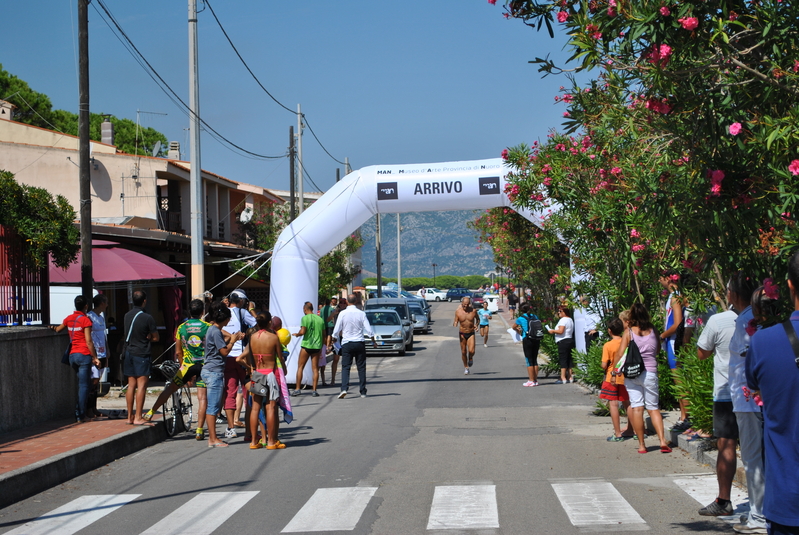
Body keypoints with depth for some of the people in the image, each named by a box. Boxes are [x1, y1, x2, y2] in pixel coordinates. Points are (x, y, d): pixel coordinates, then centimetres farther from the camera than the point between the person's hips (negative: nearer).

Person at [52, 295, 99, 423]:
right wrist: (95, 357, -9)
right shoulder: (85, 320, -9)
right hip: (84, 355, -6)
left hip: (72, 354, 6)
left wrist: (53, 328, 47)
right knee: (83, 386, -3)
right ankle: (80, 416, -4)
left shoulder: (69, 319, 9)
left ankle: (76, 414, 14)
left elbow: (57, 330, 26)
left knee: (77, 385, 14)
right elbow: (88, 342, -13)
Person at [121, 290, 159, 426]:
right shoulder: (147, 318, -14)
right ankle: (138, 417, -8)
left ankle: (130, 416, 15)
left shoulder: (127, 315, 7)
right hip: (141, 354, -7)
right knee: (141, 385, -5)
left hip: (129, 352, 7)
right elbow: (156, 337, -7)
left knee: (131, 385, 12)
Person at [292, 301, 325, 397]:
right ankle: (314, 390, 3)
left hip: (306, 345, -4)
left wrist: (297, 334, 5)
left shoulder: (305, 318, -7)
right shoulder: (320, 319, 8)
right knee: (315, 368, 6)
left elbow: (303, 331, -16)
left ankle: (297, 389, 4)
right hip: (317, 346, 4)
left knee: (300, 367, 6)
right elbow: (323, 334, 11)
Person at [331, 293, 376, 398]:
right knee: (361, 367, 8)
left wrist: (334, 340, 16)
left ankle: (344, 389, -21)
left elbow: (336, 330, -3)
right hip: (359, 343, 1)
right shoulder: (361, 313, -2)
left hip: (346, 343, -1)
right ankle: (363, 392, 10)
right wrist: (373, 341, 14)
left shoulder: (342, 313, -6)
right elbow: (369, 330, -2)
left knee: (345, 367, -1)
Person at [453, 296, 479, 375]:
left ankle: (470, 358, 20)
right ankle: (466, 367, 23)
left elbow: (478, 319, 13)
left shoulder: (473, 311, -6)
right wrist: (455, 324, -24)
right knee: (463, 352, 5)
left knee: (471, 351, -16)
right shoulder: (458, 311, -7)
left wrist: (476, 325, -6)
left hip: (471, 334, -1)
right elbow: (455, 322, -1)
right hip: (462, 334, 1)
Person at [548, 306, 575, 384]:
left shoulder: (563, 320, -14)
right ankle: (570, 377, 13)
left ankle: (563, 378, -10)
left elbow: (560, 331, -24)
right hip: (570, 340, 10)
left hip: (563, 341, -10)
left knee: (562, 359, -8)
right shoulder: (570, 320, 17)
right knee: (569, 359, 11)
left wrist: (553, 331, -7)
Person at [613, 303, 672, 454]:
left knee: (636, 408, 0)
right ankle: (663, 441, -3)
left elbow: (620, 353, -6)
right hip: (650, 373, 2)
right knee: (653, 408, 9)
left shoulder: (629, 332, -3)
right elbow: (658, 348, 14)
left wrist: (614, 370, 1)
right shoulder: (652, 330, 3)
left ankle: (641, 444, 1)